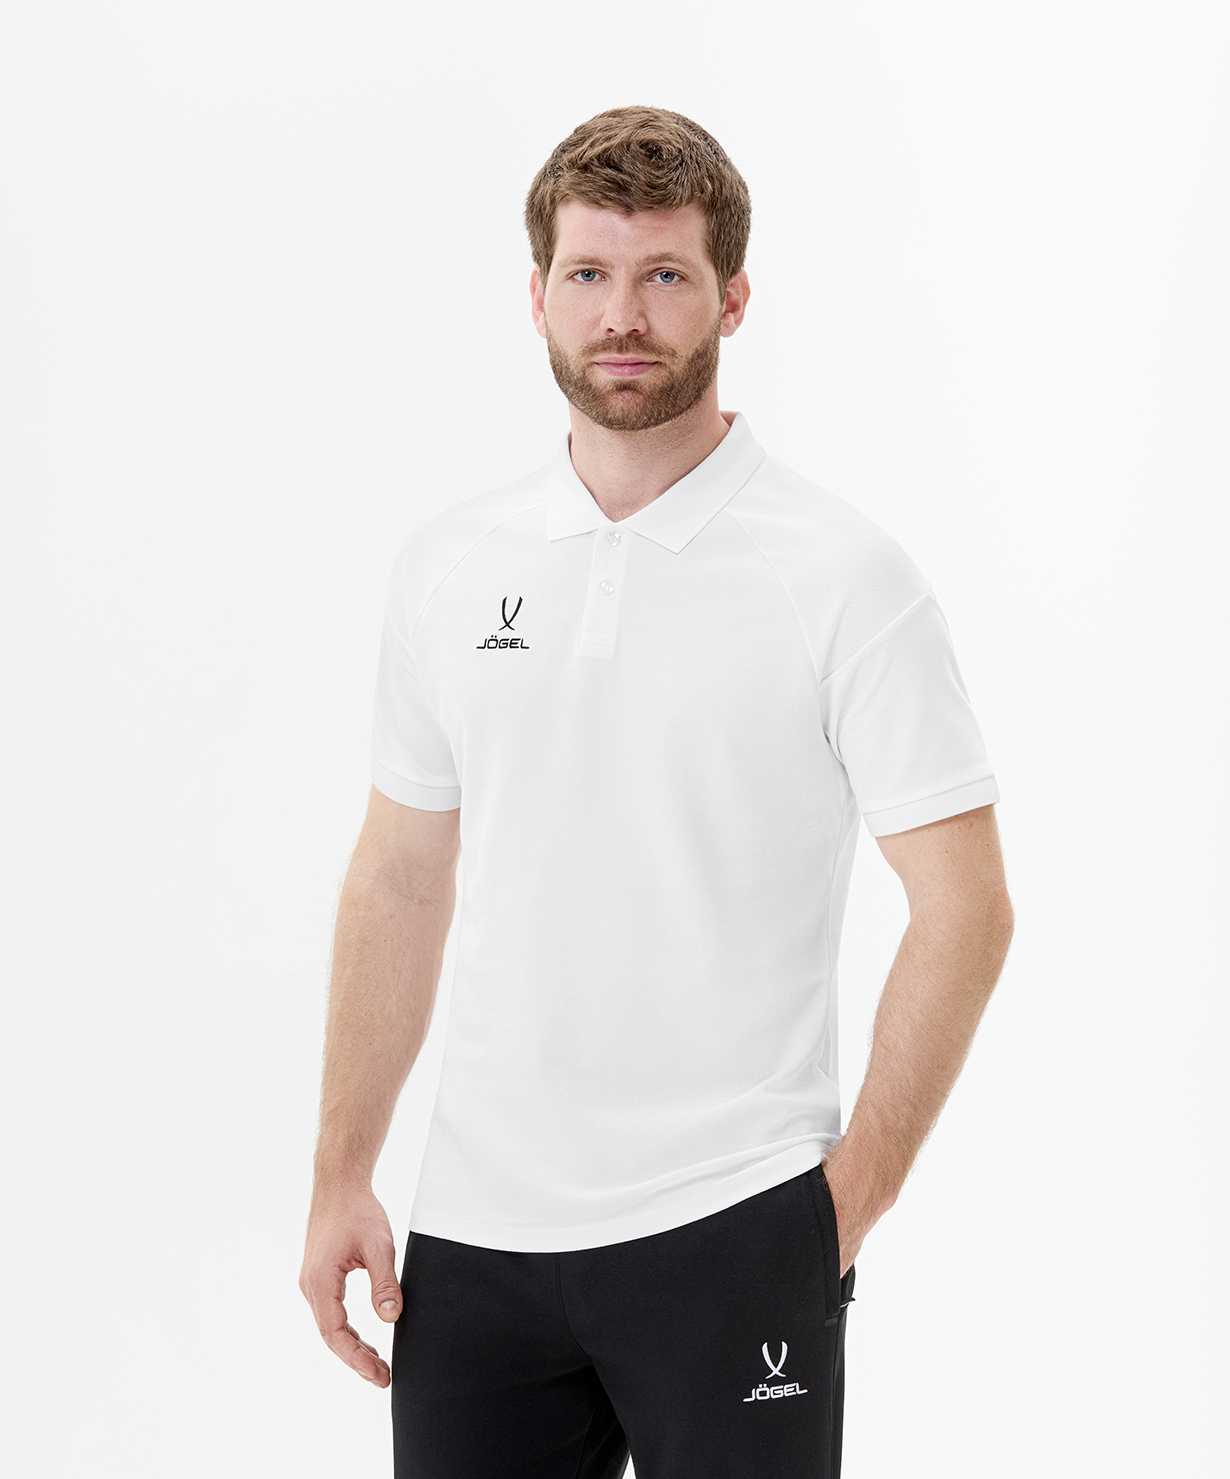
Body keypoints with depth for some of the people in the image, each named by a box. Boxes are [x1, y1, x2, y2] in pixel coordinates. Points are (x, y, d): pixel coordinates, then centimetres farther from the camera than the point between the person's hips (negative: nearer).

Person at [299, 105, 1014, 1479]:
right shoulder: (449, 567, 7)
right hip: (477, 1226, 4)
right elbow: (401, 879, 12)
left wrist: (850, 1198, -9)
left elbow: (963, 910, -7)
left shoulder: (842, 578, -8)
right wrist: (342, 1178, 7)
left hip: (729, 1235, -4)